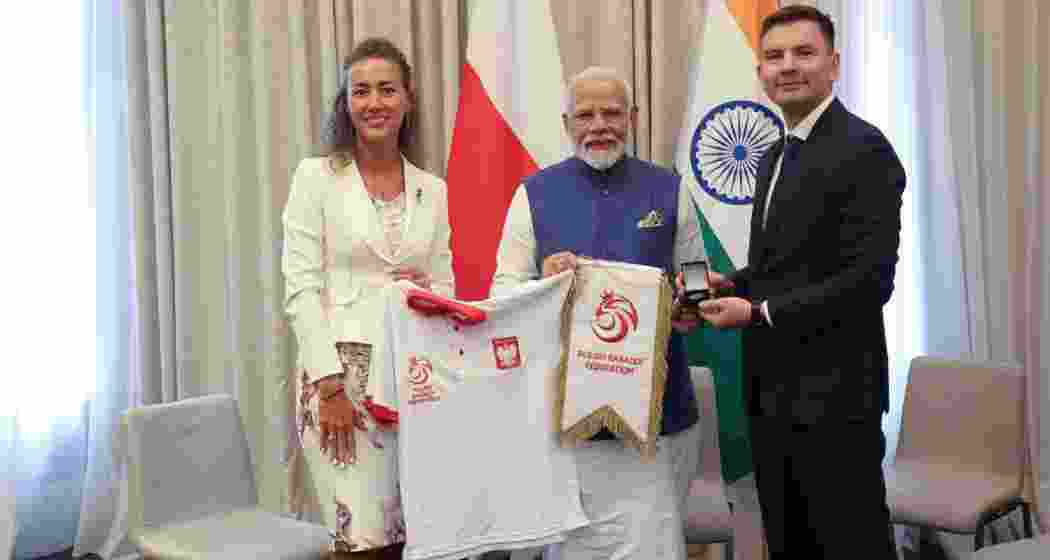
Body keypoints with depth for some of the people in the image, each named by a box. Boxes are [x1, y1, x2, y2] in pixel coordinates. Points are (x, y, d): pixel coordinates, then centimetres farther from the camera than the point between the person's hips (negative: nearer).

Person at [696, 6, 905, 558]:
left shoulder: (863, 150, -14)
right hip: (772, 391, 9)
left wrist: (759, 311, -19)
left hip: (832, 395, -9)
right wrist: (731, 284, 1)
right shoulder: (775, 156, 14)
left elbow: (869, 280, -20)